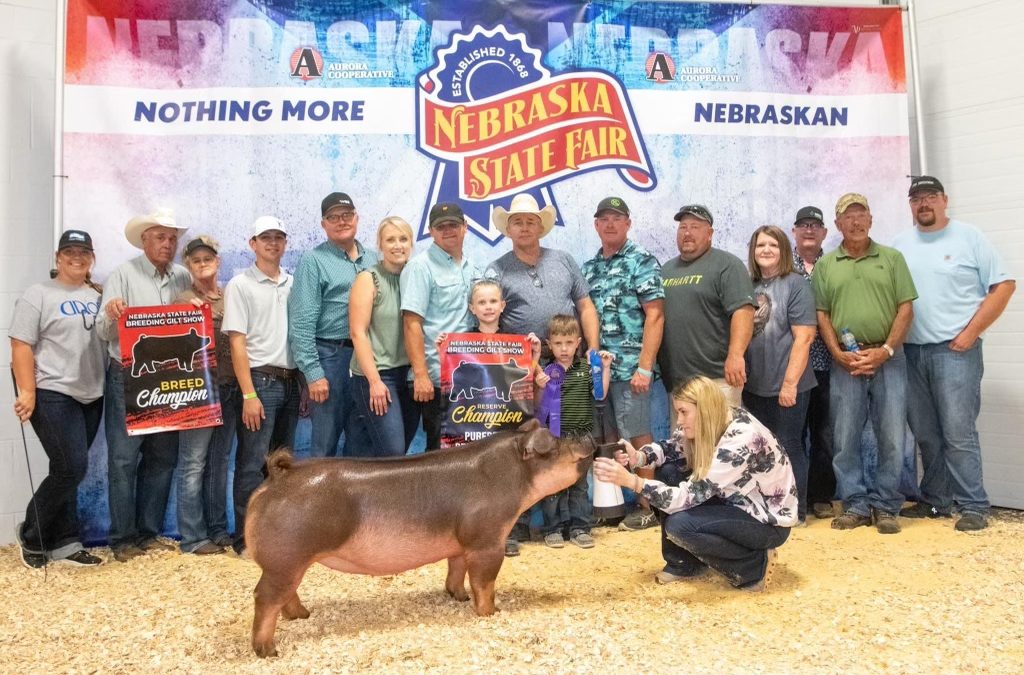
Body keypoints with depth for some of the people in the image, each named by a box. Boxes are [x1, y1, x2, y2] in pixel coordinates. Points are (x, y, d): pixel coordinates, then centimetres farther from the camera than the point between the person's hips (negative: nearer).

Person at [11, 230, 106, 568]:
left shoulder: (98, 296, 13)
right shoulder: (38, 294, -3)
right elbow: (21, 346, -9)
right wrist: (27, 392, -17)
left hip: (91, 395, 6)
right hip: (53, 394, -6)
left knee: (67, 470, 10)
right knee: (72, 468, -10)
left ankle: (64, 544, 17)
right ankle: (31, 536, 11)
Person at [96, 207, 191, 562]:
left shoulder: (184, 278, 7)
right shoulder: (124, 274, -4)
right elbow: (104, 331, -10)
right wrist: (110, 315, -31)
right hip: (127, 378, -4)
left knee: (162, 458, 9)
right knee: (123, 459, -2)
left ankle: (149, 533, 20)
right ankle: (123, 539, 8)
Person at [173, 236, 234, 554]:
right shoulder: (184, 301, 0)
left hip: (230, 388, 4)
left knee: (219, 462, 11)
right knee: (194, 463, -1)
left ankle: (219, 530, 19)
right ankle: (192, 537, 6)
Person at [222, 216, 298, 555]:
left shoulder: (293, 284, 11)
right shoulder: (240, 285, -2)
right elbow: (237, 343, -8)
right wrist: (249, 395, -14)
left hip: (291, 382, 5)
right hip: (260, 380, -5)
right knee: (252, 464, -2)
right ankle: (246, 538, 8)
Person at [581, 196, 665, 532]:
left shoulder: (642, 261, -3)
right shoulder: (589, 268, 15)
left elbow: (655, 316, -10)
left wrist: (645, 367, -16)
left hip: (629, 366, -6)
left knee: (637, 435, 0)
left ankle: (649, 506, 12)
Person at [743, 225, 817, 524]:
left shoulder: (795, 284, -6)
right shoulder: (748, 286, 9)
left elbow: (804, 337, -12)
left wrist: (790, 382, -17)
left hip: (786, 385, -5)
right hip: (753, 385, 5)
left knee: (788, 447, 3)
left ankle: (796, 511, 16)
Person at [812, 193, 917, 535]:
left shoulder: (892, 258, 8)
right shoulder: (825, 265, 10)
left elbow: (906, 308, 2)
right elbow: (821, 315, 6)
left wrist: (885, 350, -9)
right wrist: (838, 354, -6)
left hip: (888, 359, 0)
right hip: (844, 363, 1)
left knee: (891, 436, 2)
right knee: (845, 438, 4)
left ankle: (885, 506, 14)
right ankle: (856, 504, 15)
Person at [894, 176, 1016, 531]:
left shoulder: (968, 236, 1)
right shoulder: (900, 245, 11)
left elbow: (1004, 285, -2)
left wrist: (970, 332, -9)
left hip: (955, 349, -4)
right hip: (911, 352, 4)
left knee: (958, 432, -7)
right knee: (925, 434, 10)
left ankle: (973, 506, 4)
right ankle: (935, 500, 21)